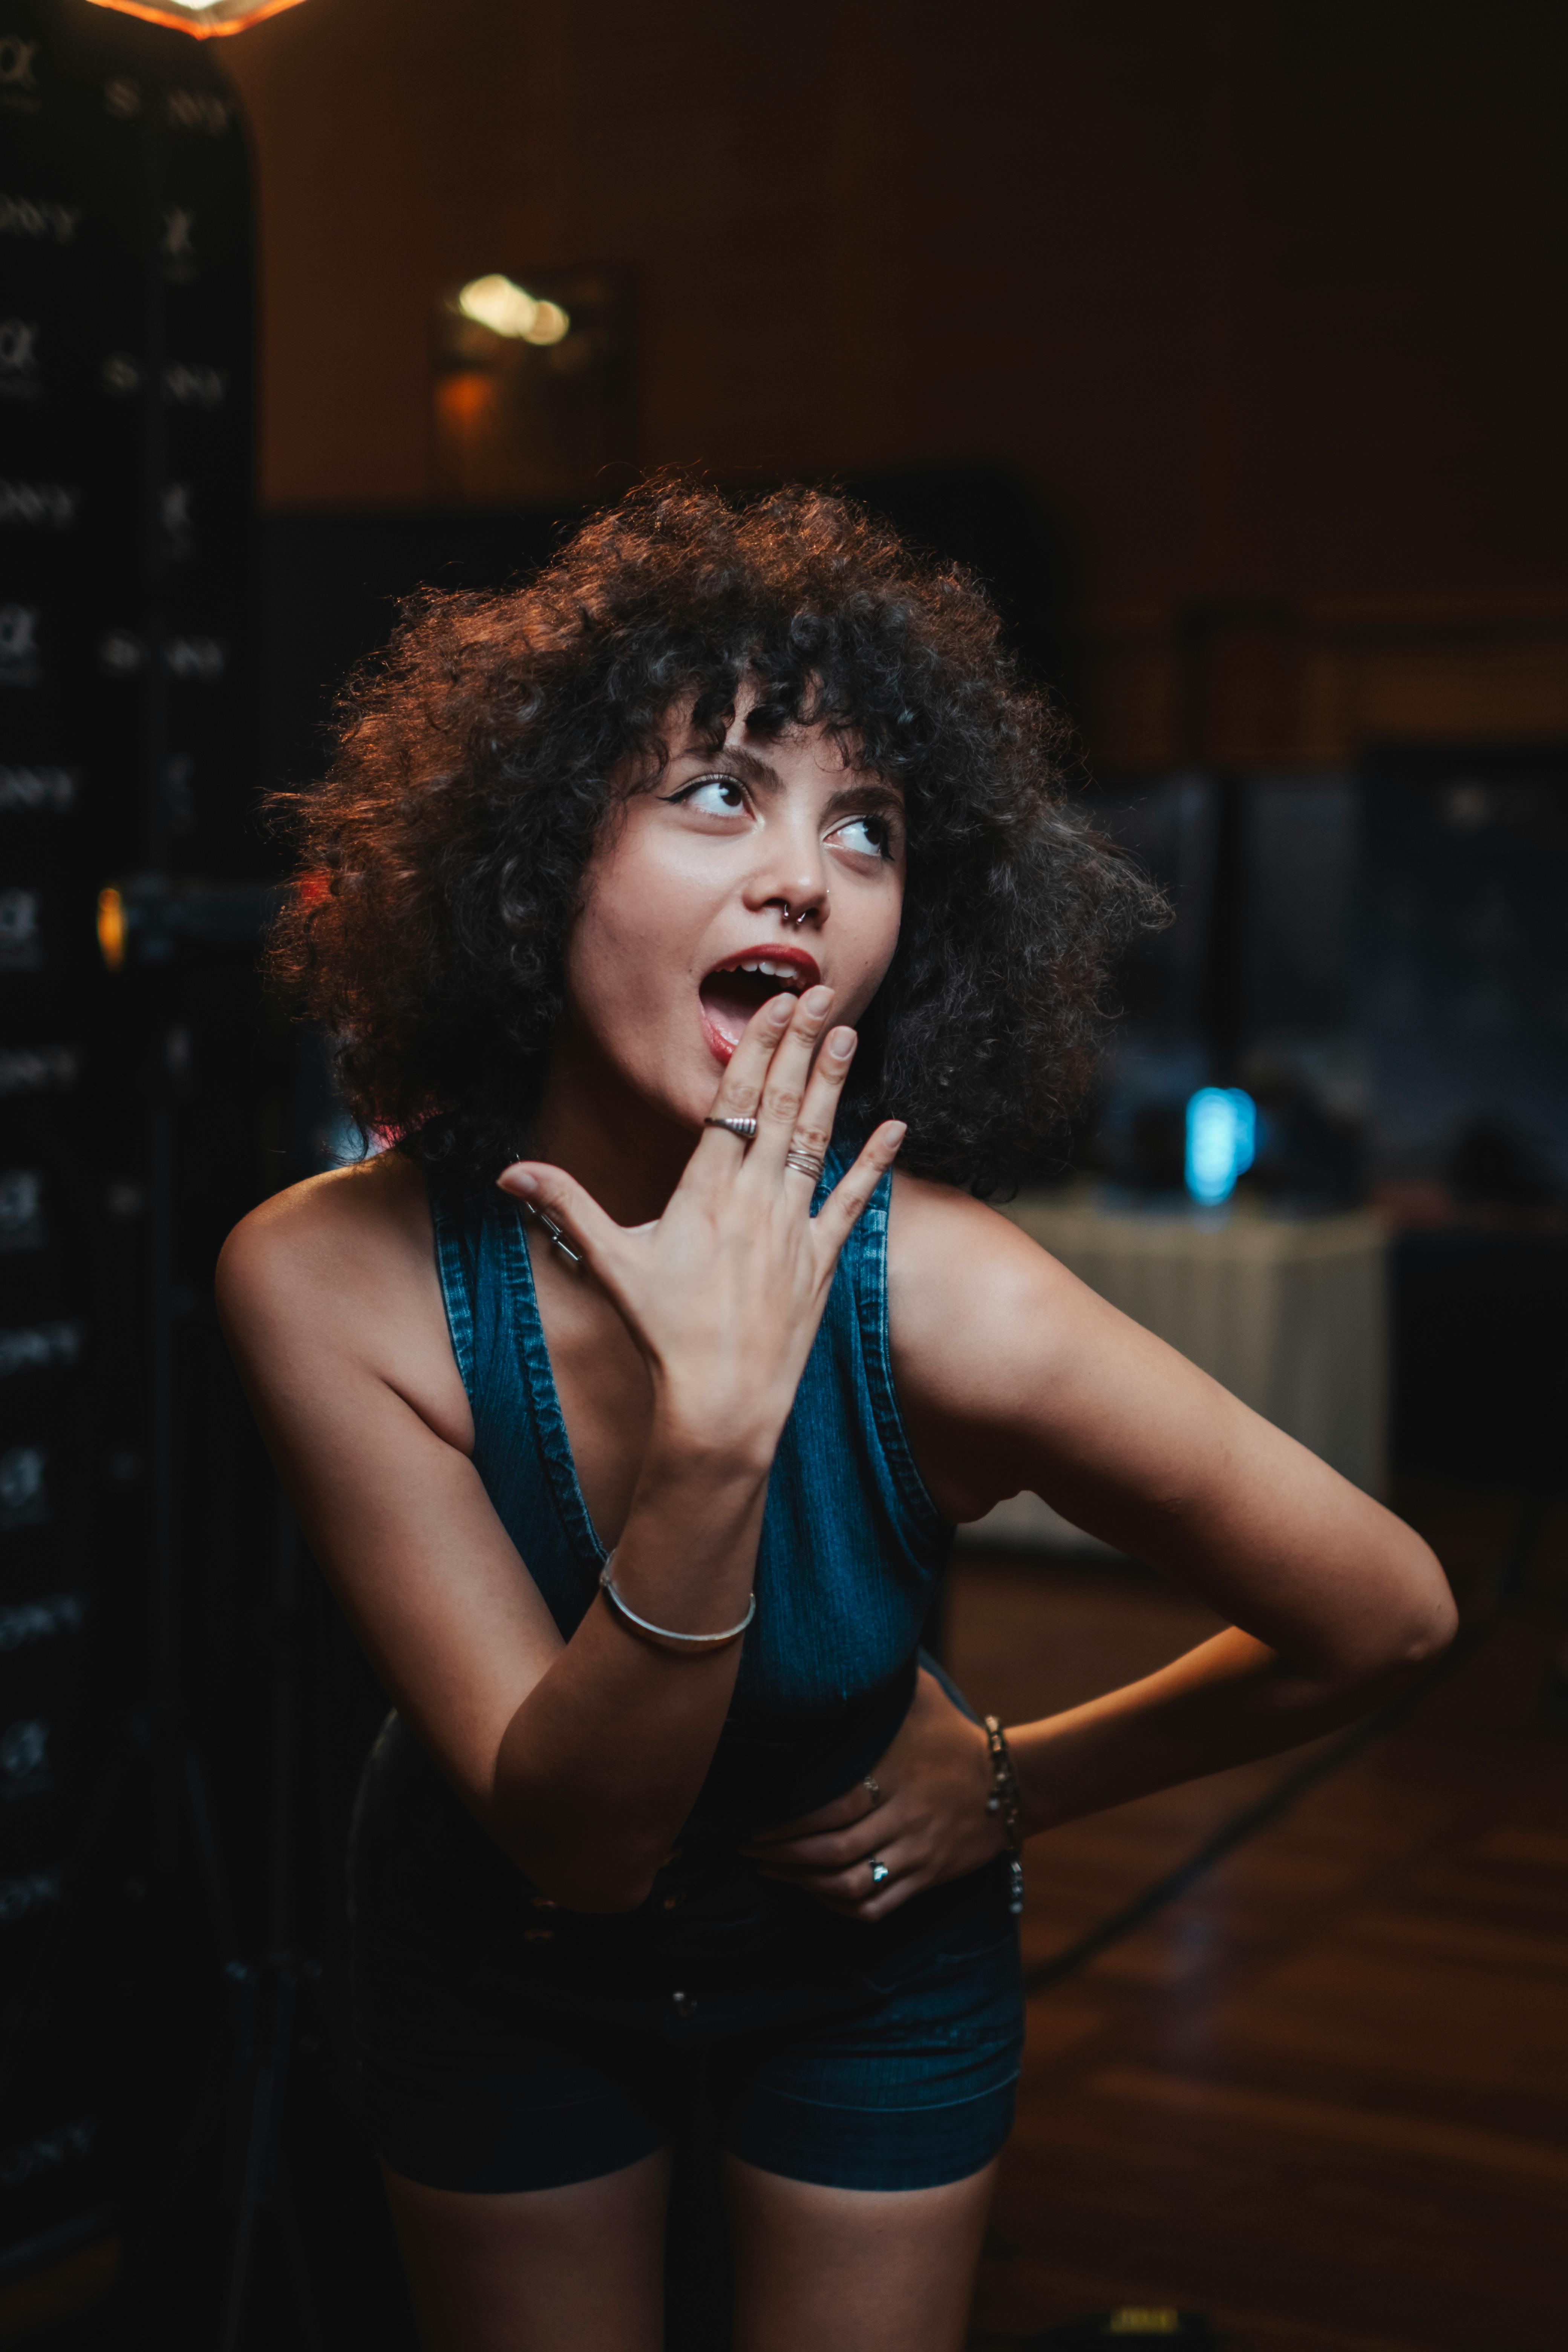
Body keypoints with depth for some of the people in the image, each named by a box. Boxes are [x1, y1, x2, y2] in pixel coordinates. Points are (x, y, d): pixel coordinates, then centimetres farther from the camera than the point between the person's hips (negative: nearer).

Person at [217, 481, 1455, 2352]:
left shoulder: (938, 1298, -32)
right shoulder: (328, 1283, -28)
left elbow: (1386, 1618, -18)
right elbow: (576, 1835, -30)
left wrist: (1014, 1784, -9)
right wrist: (708, 1437, -44)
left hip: (868, 1948, -1)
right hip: (499, 1965, 1)